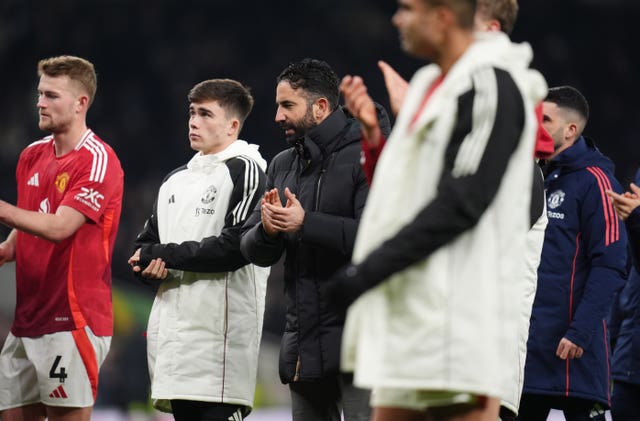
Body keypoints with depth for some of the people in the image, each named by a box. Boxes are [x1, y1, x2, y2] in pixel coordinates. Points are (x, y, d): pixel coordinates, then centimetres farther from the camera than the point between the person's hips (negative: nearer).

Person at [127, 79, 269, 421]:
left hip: (220, 332, -8)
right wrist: (150, 264, -2)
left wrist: (167, 255, -8)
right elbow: (145, 244, 23)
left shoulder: (245, 171, -2)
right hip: (173, 327, 8)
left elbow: (236, 245, -14)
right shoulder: (176, 180, 23)